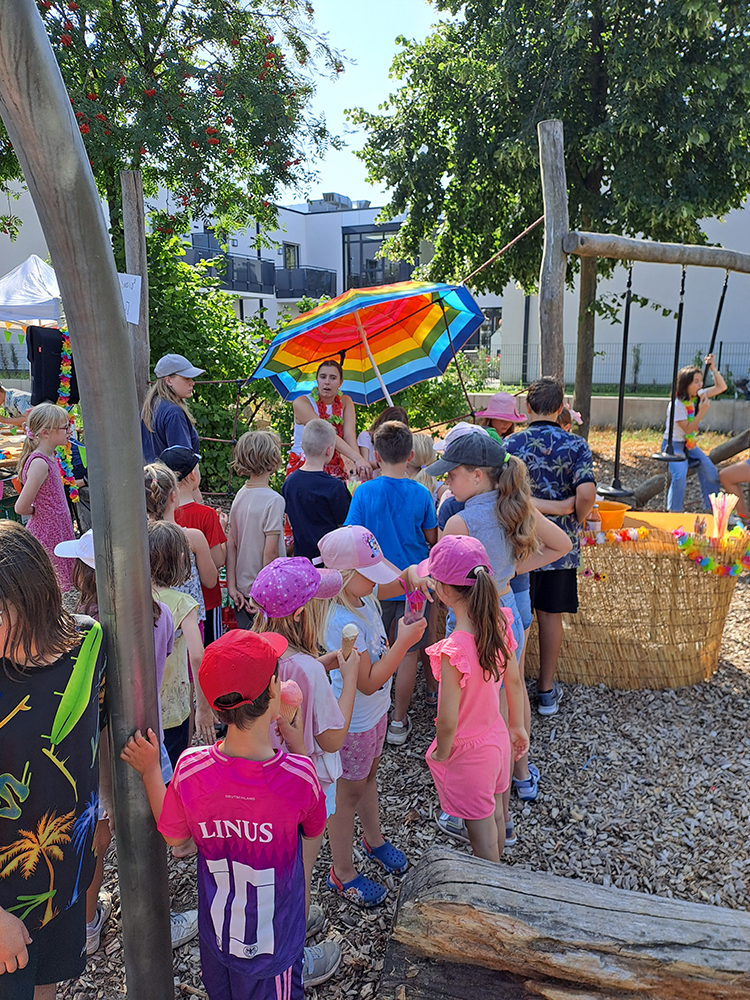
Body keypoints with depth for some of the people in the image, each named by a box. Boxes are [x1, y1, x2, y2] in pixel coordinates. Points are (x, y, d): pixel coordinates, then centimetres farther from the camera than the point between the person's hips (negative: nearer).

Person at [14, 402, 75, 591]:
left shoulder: (49, 457, 6)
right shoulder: (39, 463, -23)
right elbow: (21, 507, -24)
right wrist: (38, 512, -6)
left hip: (58, 531, 9)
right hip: (47, 535, -9)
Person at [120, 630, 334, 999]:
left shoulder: (190, 769, -24)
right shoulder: (298, 773, -30)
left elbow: (174, 836, -5)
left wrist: (149, 771, 2)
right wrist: (297, 746, -9)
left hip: (217, 936, 2)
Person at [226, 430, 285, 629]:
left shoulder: (240, 495, 3)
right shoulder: (274, 500, -17)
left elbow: (231, 545, 4)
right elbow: (270, 553, -19)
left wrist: (232, 586, 5)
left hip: (242, 591, 7)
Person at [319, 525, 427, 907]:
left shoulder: (363, 592, -10)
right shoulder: (344, 623, -34)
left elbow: (398, 580, 7)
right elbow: (367, 682, -31)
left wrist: (412, 576, -16)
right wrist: (404, 642, -31)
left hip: (375, 710, 8)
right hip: (353, 722, -8)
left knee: (368, 776, 29)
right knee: (348, 792, 12)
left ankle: (374, 839, 53)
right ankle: (342, 873, 34)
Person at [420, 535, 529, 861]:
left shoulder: (453, 650, -36)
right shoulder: (499, 624, -15)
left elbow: (448, 721, -29)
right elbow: (514, 682, 0)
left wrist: (441, 754, -8)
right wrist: (518, 726, 15)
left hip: (468, 752, -7)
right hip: (497, 737, 7)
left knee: (480, 828, 18)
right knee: (495, 812, 30)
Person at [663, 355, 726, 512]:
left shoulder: (698, 396, 1)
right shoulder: (677, 404, -21)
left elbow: (721, 387, 6)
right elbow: (688, 429, -20)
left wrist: (713, 369, -6)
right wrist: (702, 411, -24)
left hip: (689, 445, 8)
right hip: (673, 445, -8)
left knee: (711, 472, -5)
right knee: (680, 474, -30)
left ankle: (711, 510, 6)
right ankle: (674, 513, -20)